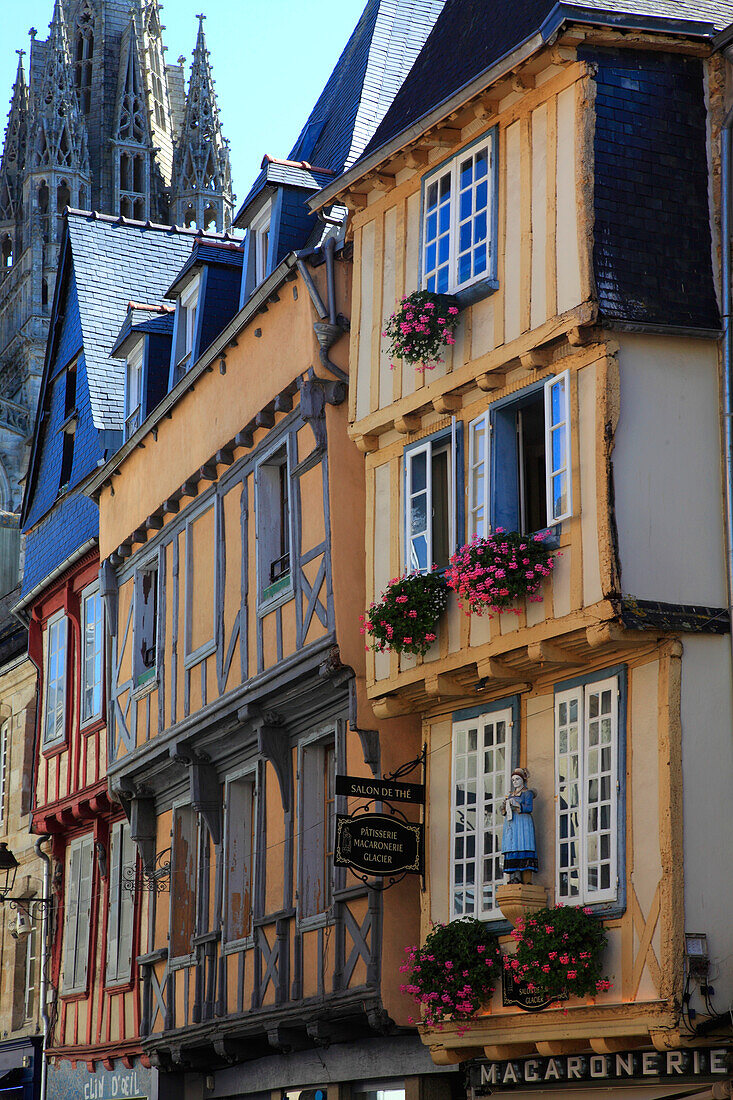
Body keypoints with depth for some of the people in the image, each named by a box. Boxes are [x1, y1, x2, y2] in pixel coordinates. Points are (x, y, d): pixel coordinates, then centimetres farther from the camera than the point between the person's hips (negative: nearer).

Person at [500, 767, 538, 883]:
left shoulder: (527, 793, 5)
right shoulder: (511, 794, 24)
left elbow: (529, 808, -9)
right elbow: (504, 812, 20)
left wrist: (516, 804, -15)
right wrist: (504, 806, -1)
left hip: (523, 823, -6)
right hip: (511, 824, 6)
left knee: (521, 847, -16)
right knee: (511, 851, -5)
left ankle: (518, 876, -22)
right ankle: (512, 877, -11)